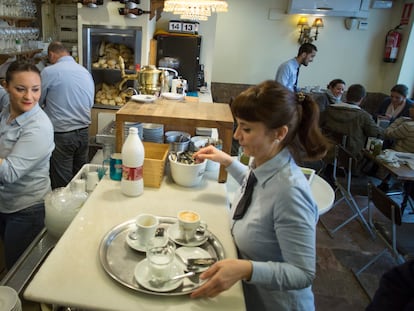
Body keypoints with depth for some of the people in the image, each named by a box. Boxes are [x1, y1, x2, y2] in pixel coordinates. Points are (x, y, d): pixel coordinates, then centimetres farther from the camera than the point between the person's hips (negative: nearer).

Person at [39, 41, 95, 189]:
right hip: (83, 132, 5)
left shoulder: (49, 72, -9)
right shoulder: (86, 72, 7)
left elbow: (38, 101, 2)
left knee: (62, 184, 6)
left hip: (61, 135, -5)